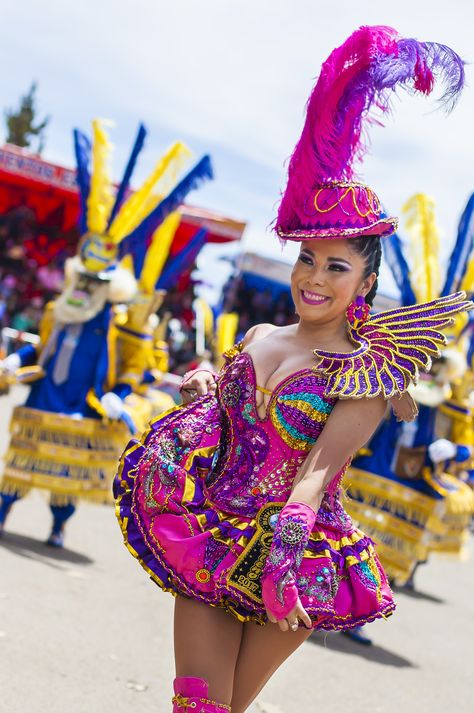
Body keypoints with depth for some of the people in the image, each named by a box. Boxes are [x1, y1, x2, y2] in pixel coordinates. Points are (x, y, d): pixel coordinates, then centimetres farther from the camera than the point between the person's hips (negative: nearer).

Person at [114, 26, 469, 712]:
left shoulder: (367, 372, -7)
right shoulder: (259, 338, 9)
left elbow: (318, 471, -18)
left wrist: (282, 551, -32)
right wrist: (206, 384, -1)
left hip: (295, 556, -4)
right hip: (208, 539, 4)